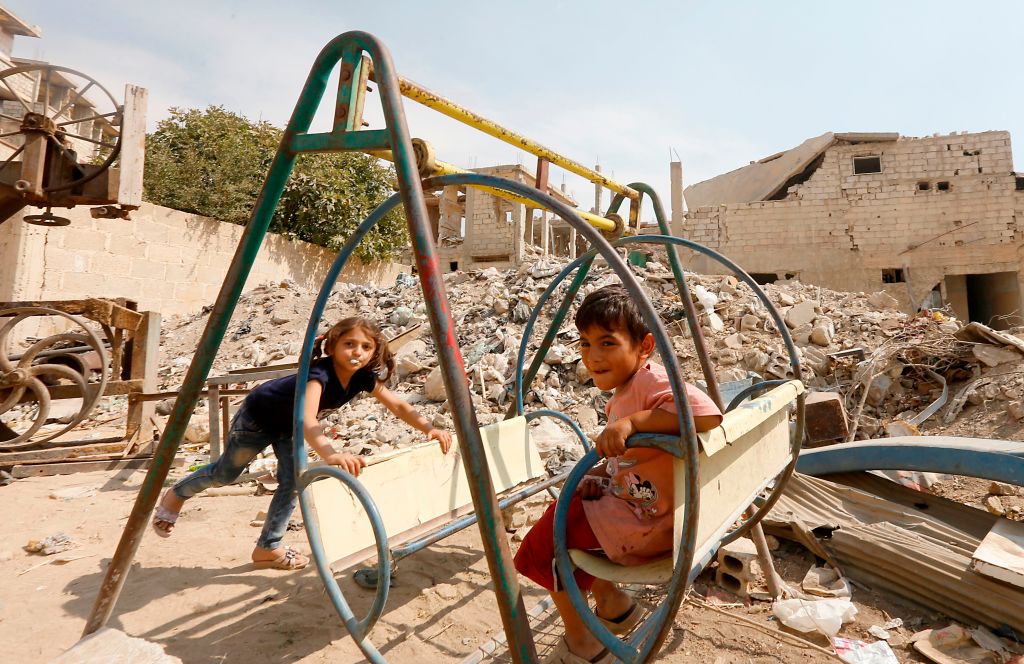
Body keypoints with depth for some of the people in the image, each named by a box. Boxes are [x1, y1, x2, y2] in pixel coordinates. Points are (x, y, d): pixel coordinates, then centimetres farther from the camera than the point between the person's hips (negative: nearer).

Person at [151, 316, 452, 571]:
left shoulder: (364, 376, -24)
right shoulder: (320, 373, -44)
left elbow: (398, 405, -22)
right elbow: (307, 418, -59)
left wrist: (430, 428, -37)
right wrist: (330, 454, -76)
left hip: (289, 425, 6)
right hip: (258, 415, -5)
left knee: (293, 481, -2)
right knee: (225, 473, 15)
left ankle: (268, 548, 17)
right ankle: (176, 494, 45)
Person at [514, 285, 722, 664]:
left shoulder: (651, 380, -24)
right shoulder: (624, 392, 6)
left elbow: (707, 414, -41)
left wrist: (632, 421, -41)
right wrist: (599, 474, 1)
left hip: (645, 526, -10)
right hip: (630, 501, 10)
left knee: (545, 537, 4)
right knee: (571, 509, 26)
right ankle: (611, 603, 32)